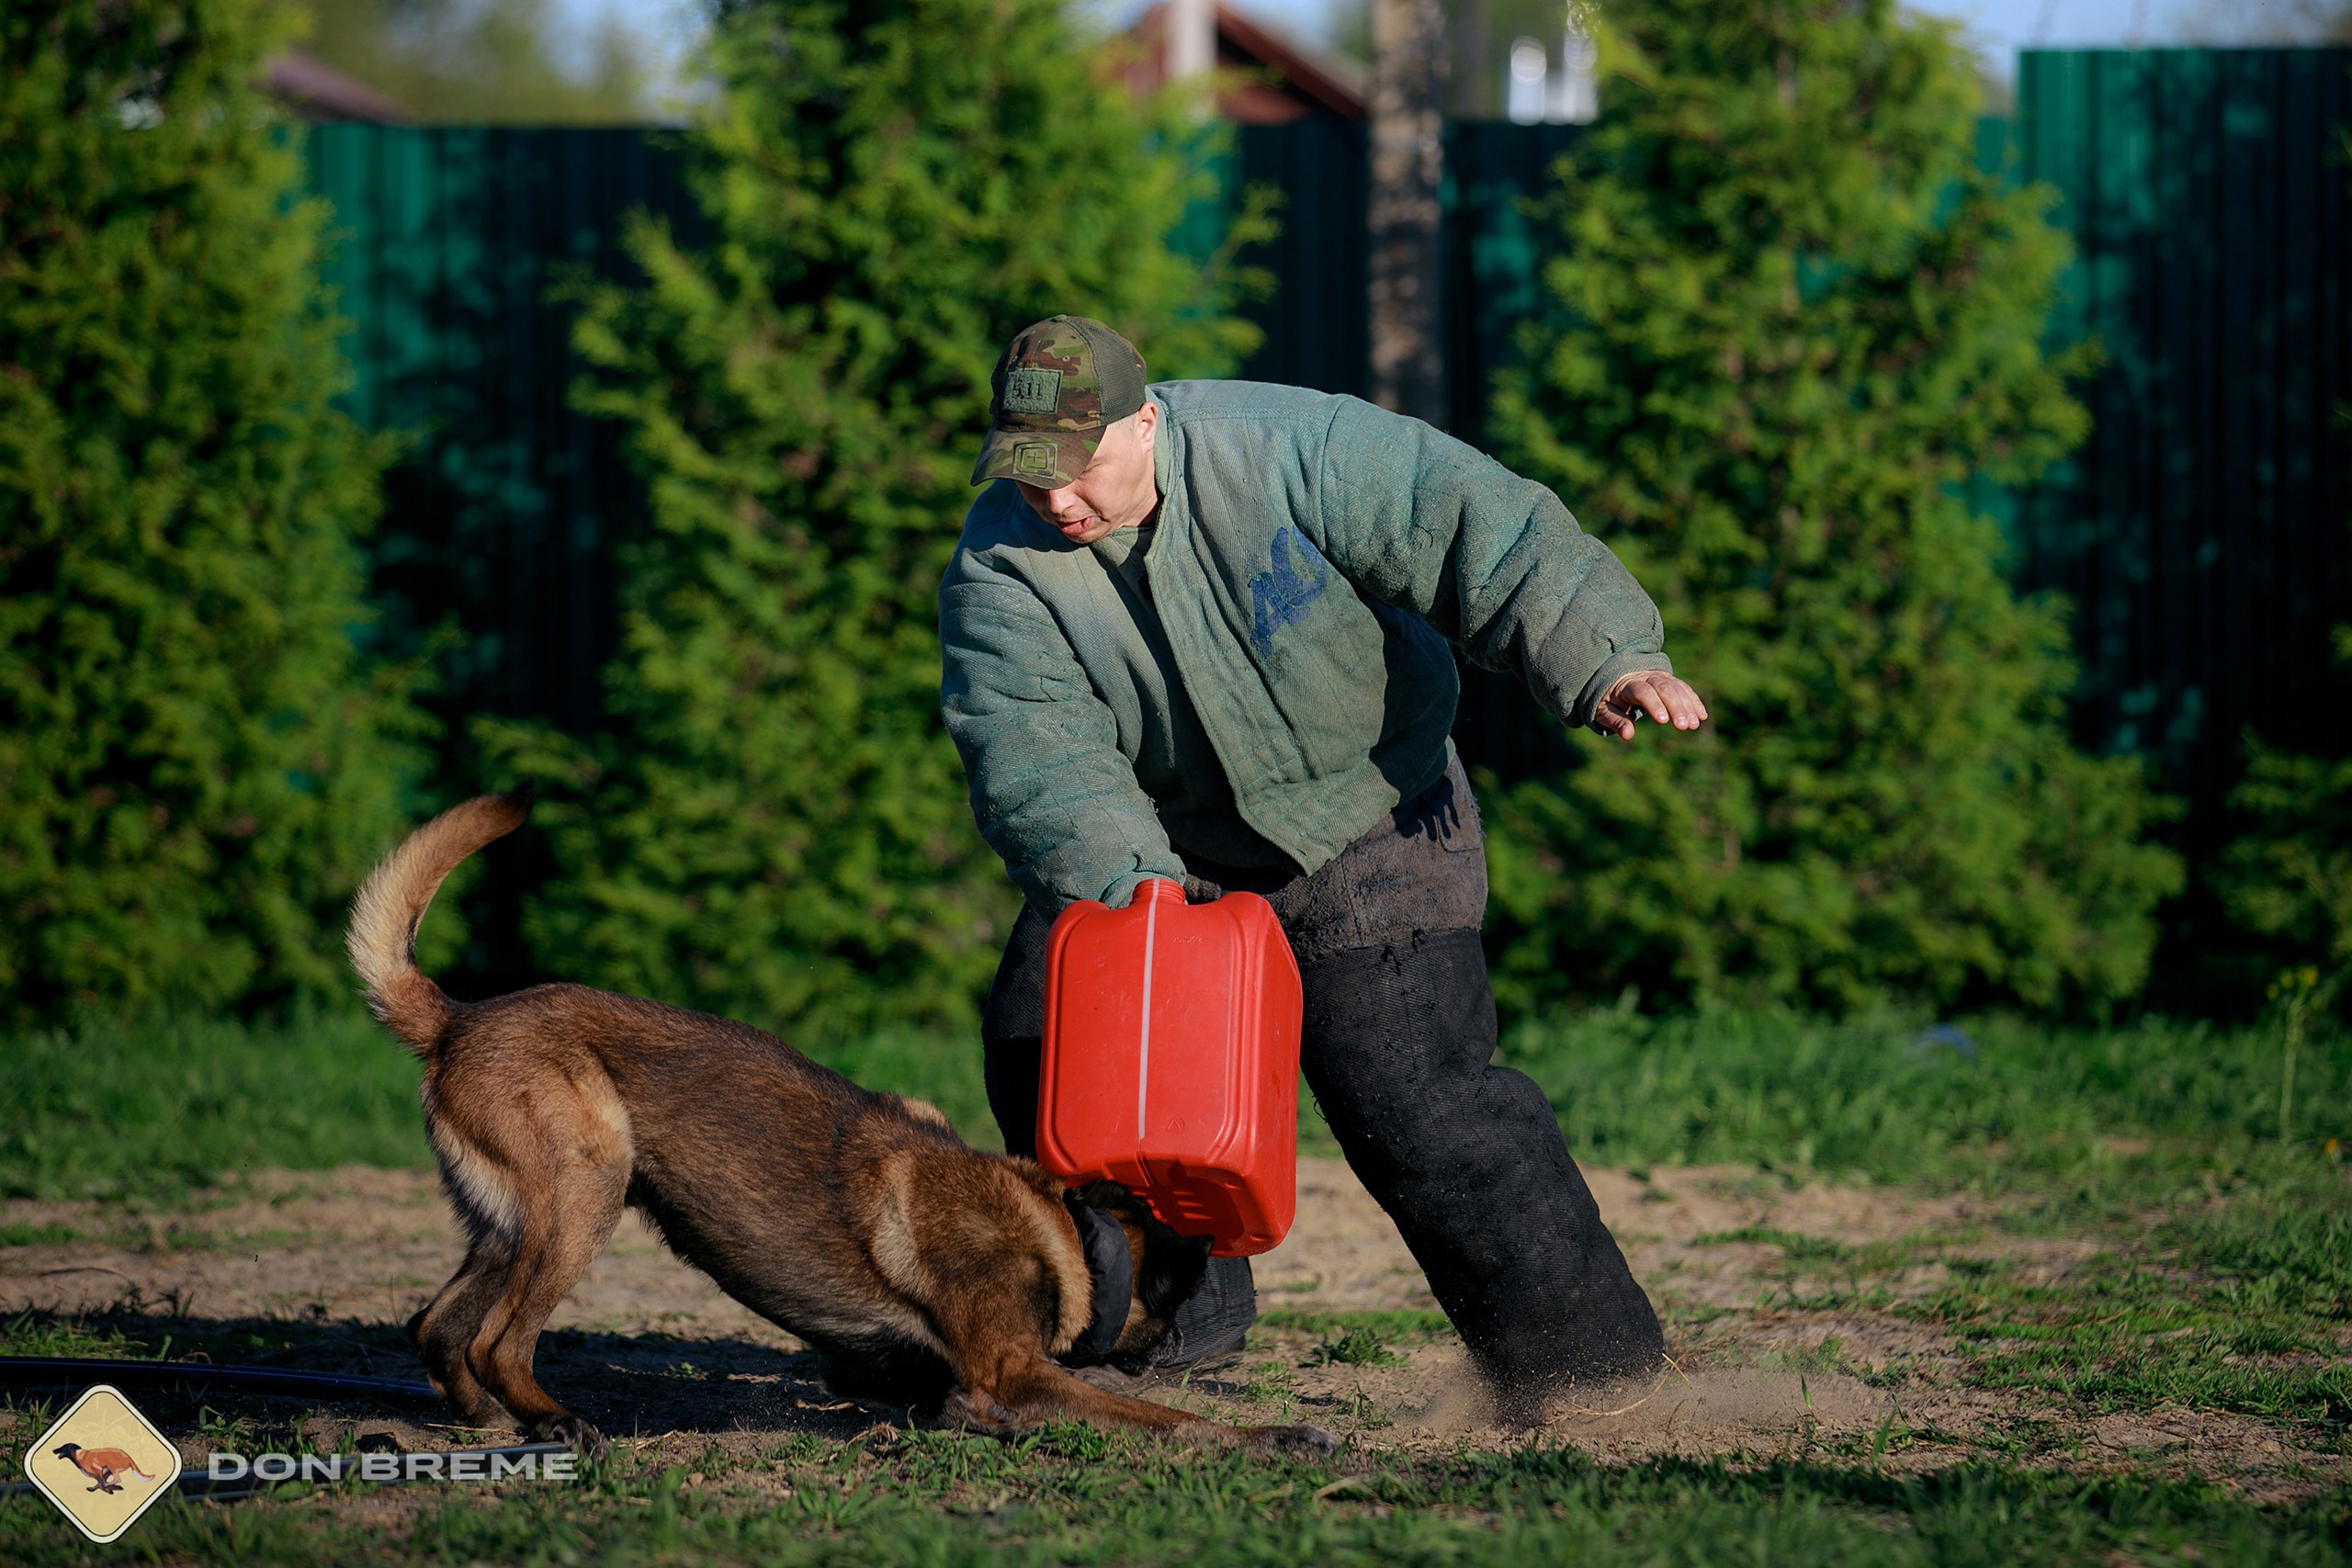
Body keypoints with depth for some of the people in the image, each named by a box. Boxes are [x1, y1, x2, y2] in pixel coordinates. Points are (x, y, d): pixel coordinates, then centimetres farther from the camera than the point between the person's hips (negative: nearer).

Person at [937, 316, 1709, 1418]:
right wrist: (1121, 877, -42)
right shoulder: (1000, 567, -15)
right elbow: (1035, 757, -25)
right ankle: (1162, 1323, 13)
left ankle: (1591, 1370, -9)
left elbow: (1480, 536, -26)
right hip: (1160, 852, 4)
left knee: (1413, 1096, -16)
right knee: (1046, 1050, -7)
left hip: (1365, 824, -4)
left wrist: (1603, 661, -39)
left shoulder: (1289, 450, -23)